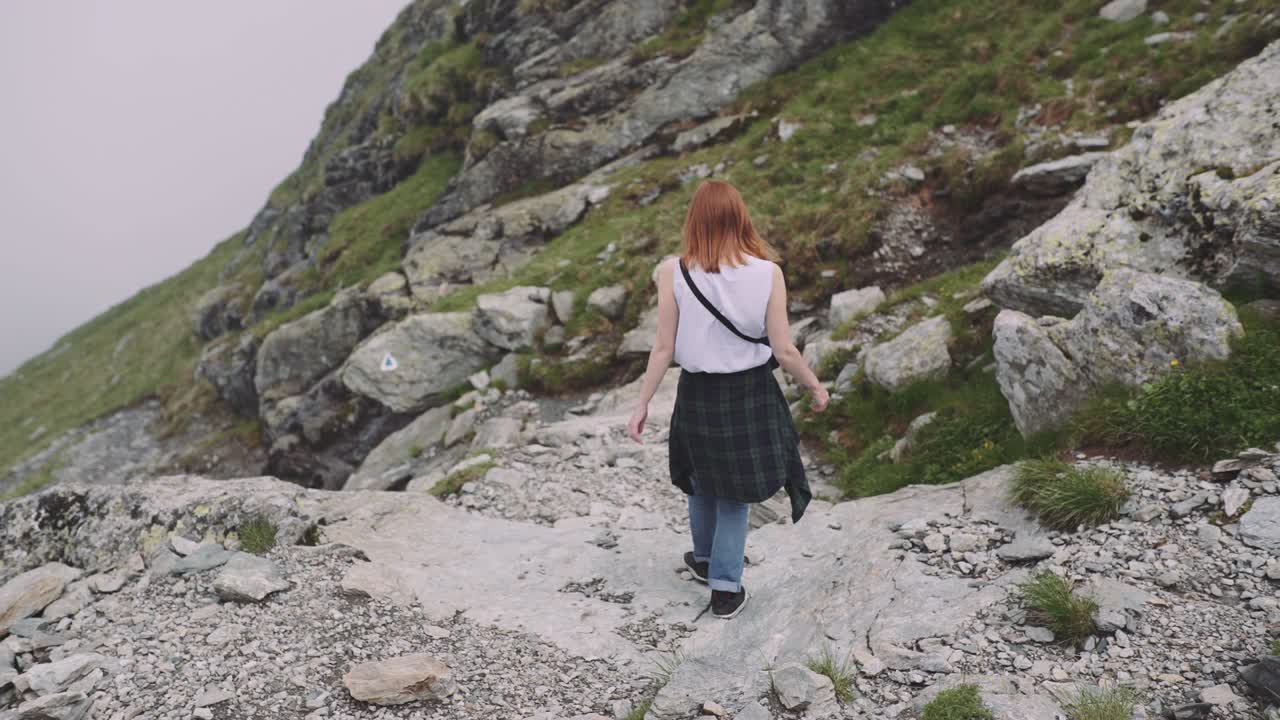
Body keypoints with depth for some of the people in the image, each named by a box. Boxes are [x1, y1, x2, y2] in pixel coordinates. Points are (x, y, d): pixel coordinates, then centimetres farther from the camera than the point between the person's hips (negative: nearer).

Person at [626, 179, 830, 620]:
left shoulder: (674, 272, -14)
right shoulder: (767, 272, -14)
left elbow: (664, 348, -10)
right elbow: (783, 350, -10)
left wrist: (642, 404, 0)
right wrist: (816, 388, 7)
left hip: (698, 393, 1)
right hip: (751, 392, 0)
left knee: (702, 480, 24)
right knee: (734, 490, 16)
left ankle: (706, 559, 46)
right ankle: (725, 588, 21)